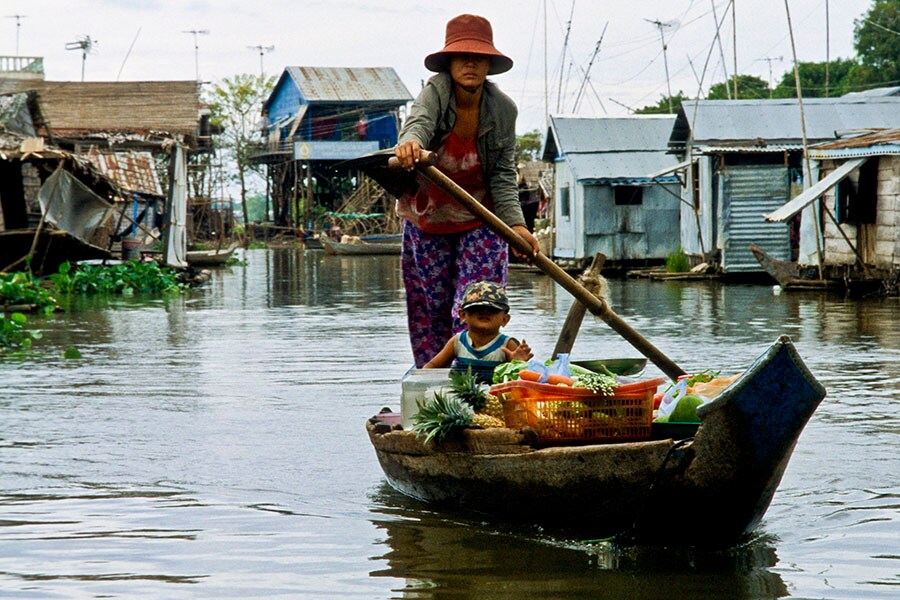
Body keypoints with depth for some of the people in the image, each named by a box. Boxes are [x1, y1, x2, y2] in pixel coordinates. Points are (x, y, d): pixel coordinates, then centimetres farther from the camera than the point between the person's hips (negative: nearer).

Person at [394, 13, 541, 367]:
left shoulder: (503, 109, -12)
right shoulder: (437, 91, -17)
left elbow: (503, 174, -10)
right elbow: (419, 121, -39)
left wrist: (515, 223, -25)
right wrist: (410, 142, -64)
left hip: (481, 221, 0)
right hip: (428, 219, 0)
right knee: (430, 311, 8)